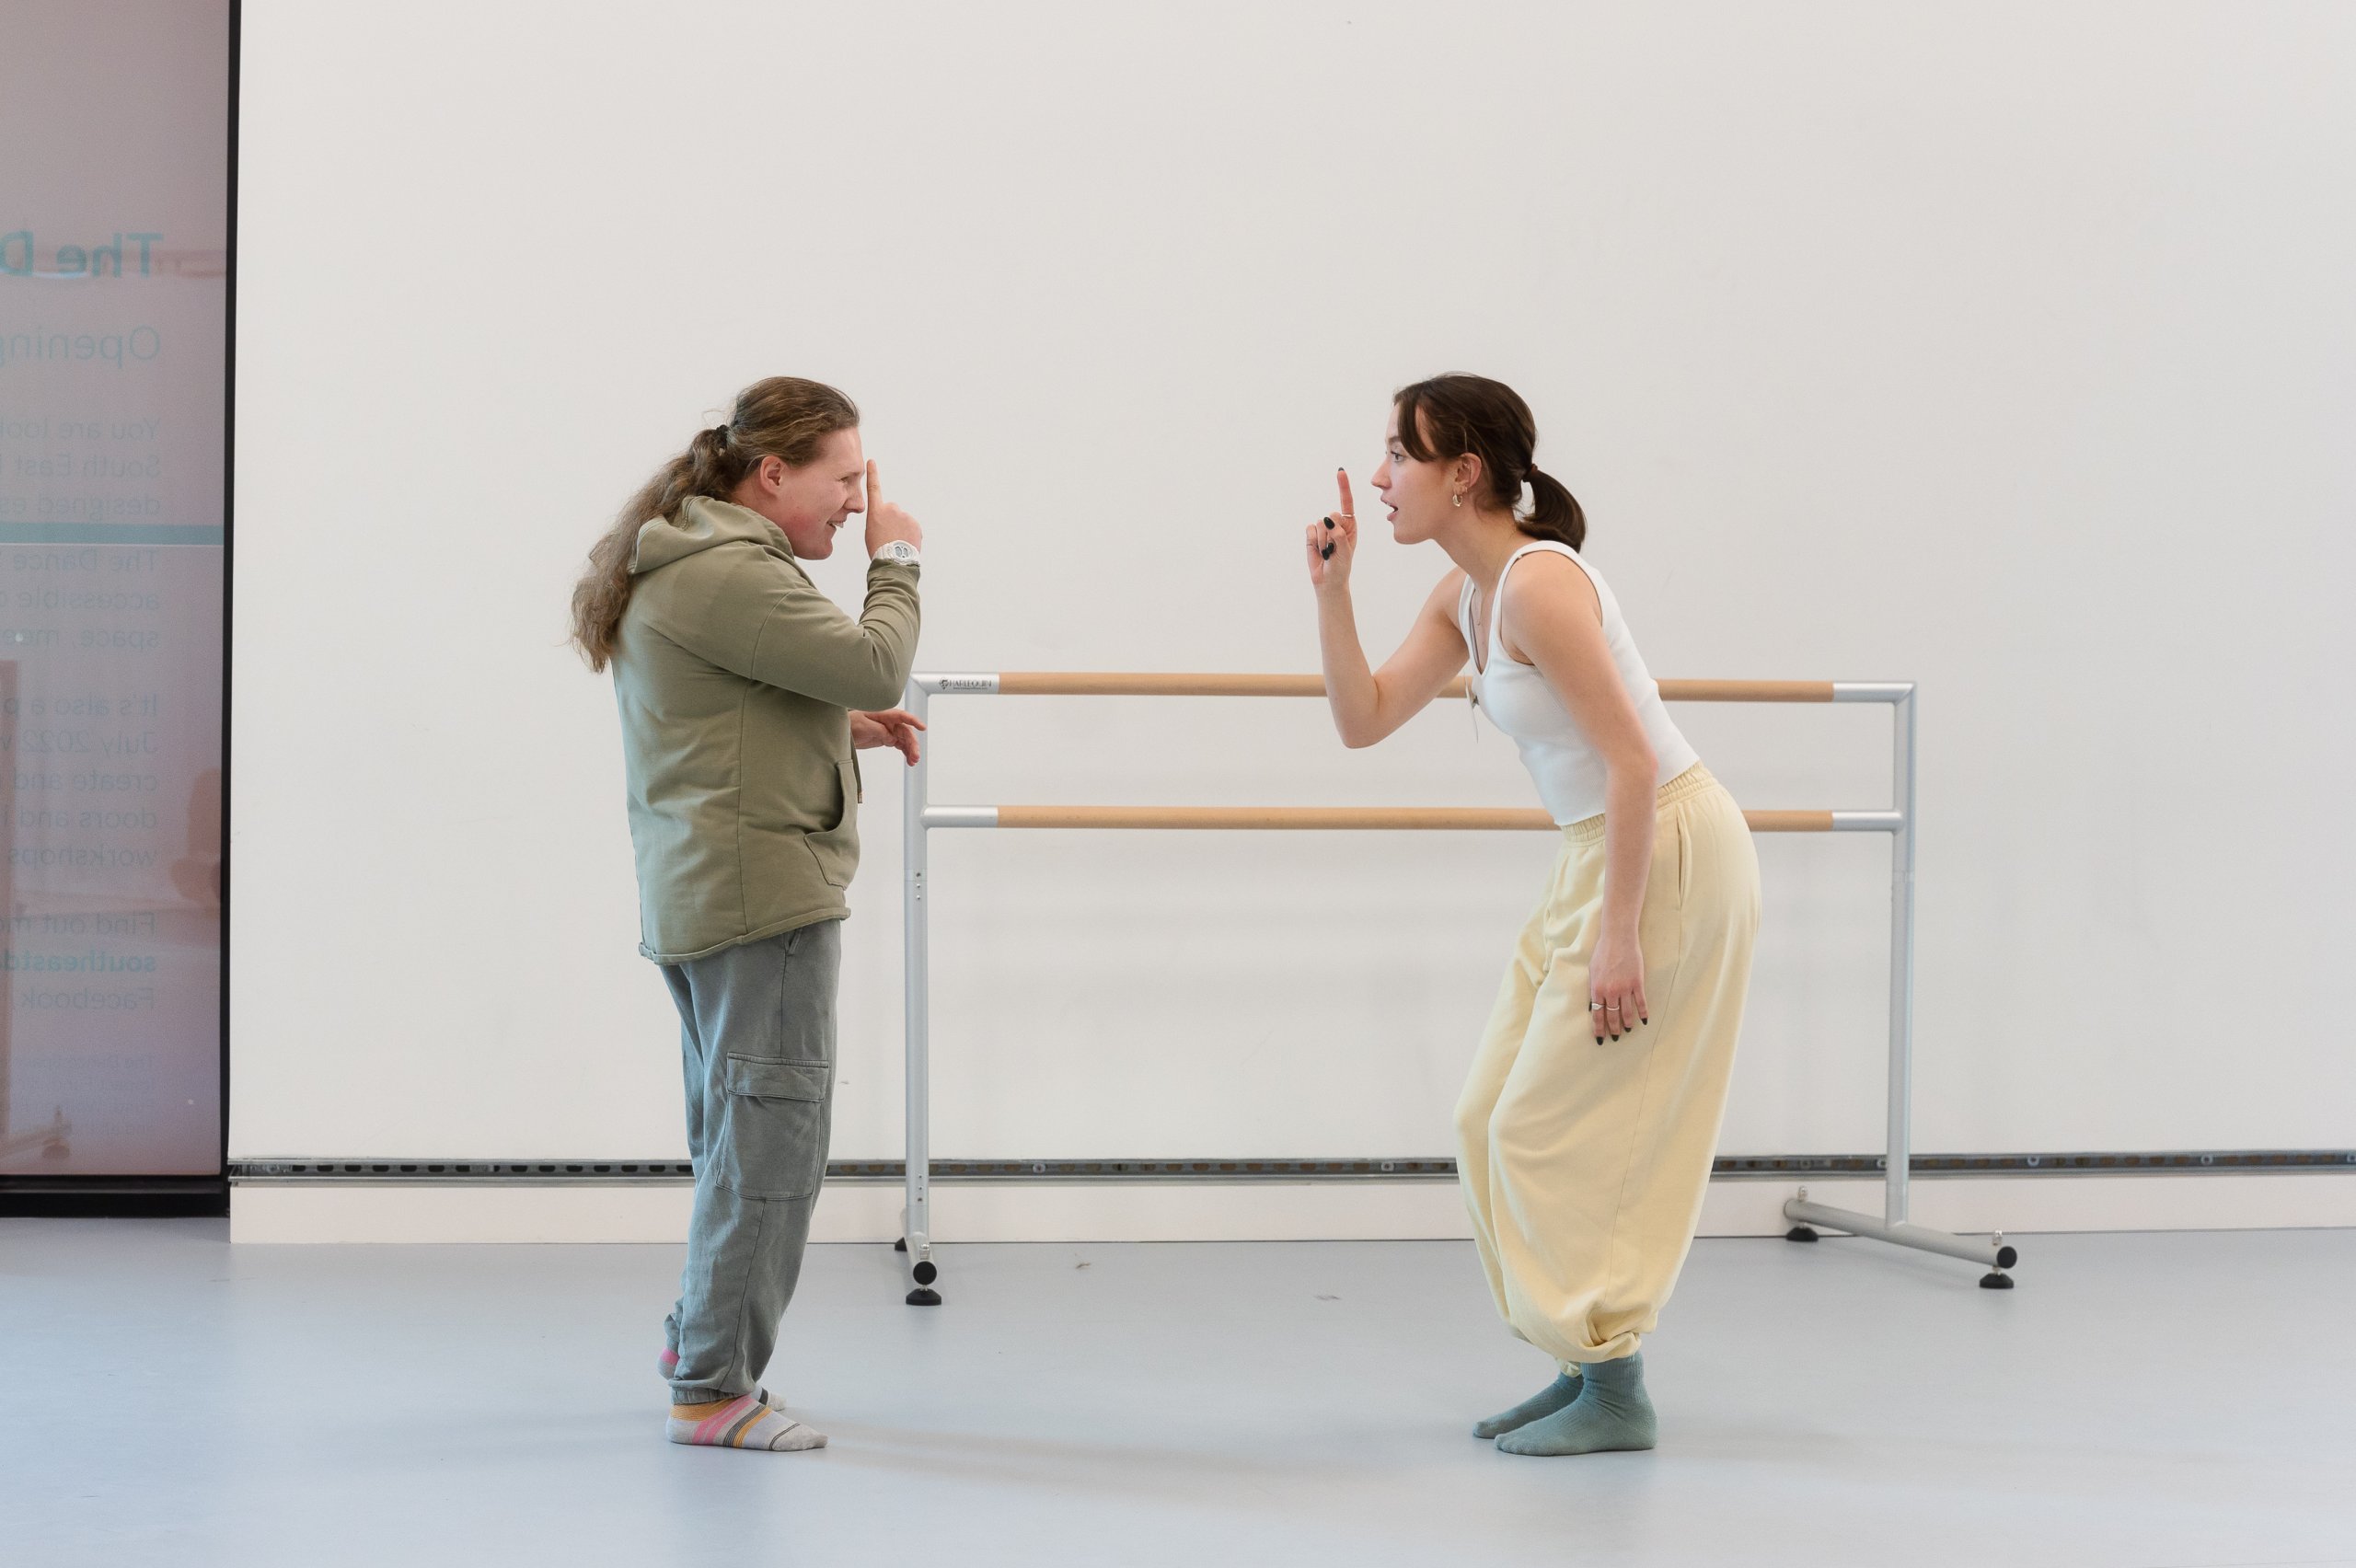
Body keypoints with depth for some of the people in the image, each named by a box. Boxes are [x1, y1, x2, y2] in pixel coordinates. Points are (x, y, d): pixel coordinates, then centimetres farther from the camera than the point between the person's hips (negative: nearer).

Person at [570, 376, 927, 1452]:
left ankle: (703, 1335, 32)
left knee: (742, 1133, 21)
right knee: (771, 1134, -7)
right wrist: (896, 562, -4)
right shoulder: (729, 575, -17)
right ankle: (713, 1391, -3)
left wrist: (840, 728, 12)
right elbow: (875, 667, -21)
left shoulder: (678, 564, 18)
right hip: (760, 889, -11)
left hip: (696, 900, 11)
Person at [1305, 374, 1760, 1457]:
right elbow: (1363, 720, 8)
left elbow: (1634, 763, -24)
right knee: (1495, 1120, 12)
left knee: (1551, 1129, -4)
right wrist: (1332, 590, -2)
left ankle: (1615, 1395, 5)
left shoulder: (1538, 585, -21)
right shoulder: (1464, 596, 8)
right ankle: (1587, 1367, 20)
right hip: (1602, 849, 10)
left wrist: (1619, 936, -24)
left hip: (1671, 851, -10)